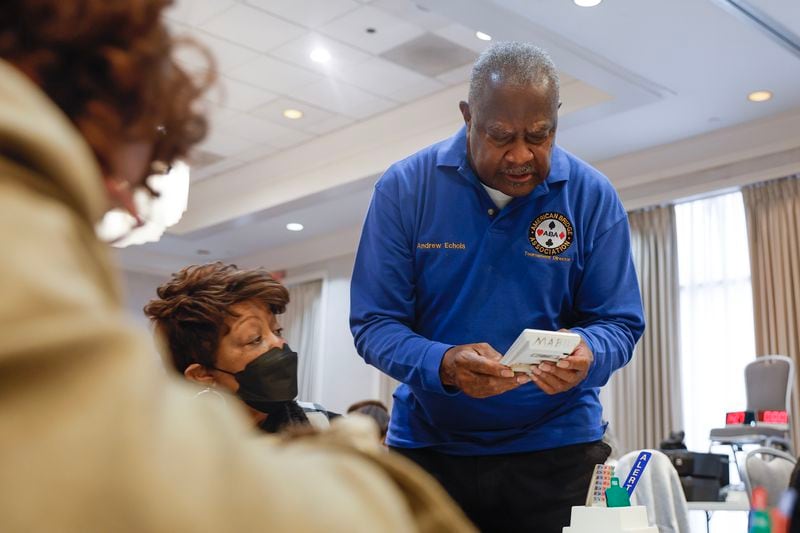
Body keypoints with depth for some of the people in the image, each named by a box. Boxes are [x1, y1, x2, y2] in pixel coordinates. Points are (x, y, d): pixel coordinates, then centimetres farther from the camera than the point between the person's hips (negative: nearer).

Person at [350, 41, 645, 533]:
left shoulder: (593, 197, -7)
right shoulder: (404, 188, -9)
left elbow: (619, 324, -4)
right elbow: (374, 323, -9)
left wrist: (586, 354, -27)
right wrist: (442, 364, -29)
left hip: (556, 448, 0)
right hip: (426, 444, 0)